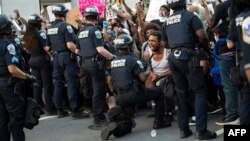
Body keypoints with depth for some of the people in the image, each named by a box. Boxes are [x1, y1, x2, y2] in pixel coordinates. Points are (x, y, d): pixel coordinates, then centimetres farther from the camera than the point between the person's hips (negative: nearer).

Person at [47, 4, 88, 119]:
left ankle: (60, 110, 14)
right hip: (66, 56, -7)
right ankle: (75, 111, -7)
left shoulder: (50, 28, 11)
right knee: (71, 84, -7)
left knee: (58, 84, 10)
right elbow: (70, 45, -20)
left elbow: (48, 46, 13)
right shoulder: (65, 26, -12)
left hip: (56, 57, 7)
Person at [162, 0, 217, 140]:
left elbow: (165, 43, 24)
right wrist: (206, 47, 9)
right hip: (187, 56, -6)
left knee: (182, 94, 13)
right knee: (200, 92, -2)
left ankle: (184, 129, 14)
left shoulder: (167, 21, 17)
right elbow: (202, 35, -10)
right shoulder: (190, 15, 0)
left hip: (173, 57, 6)